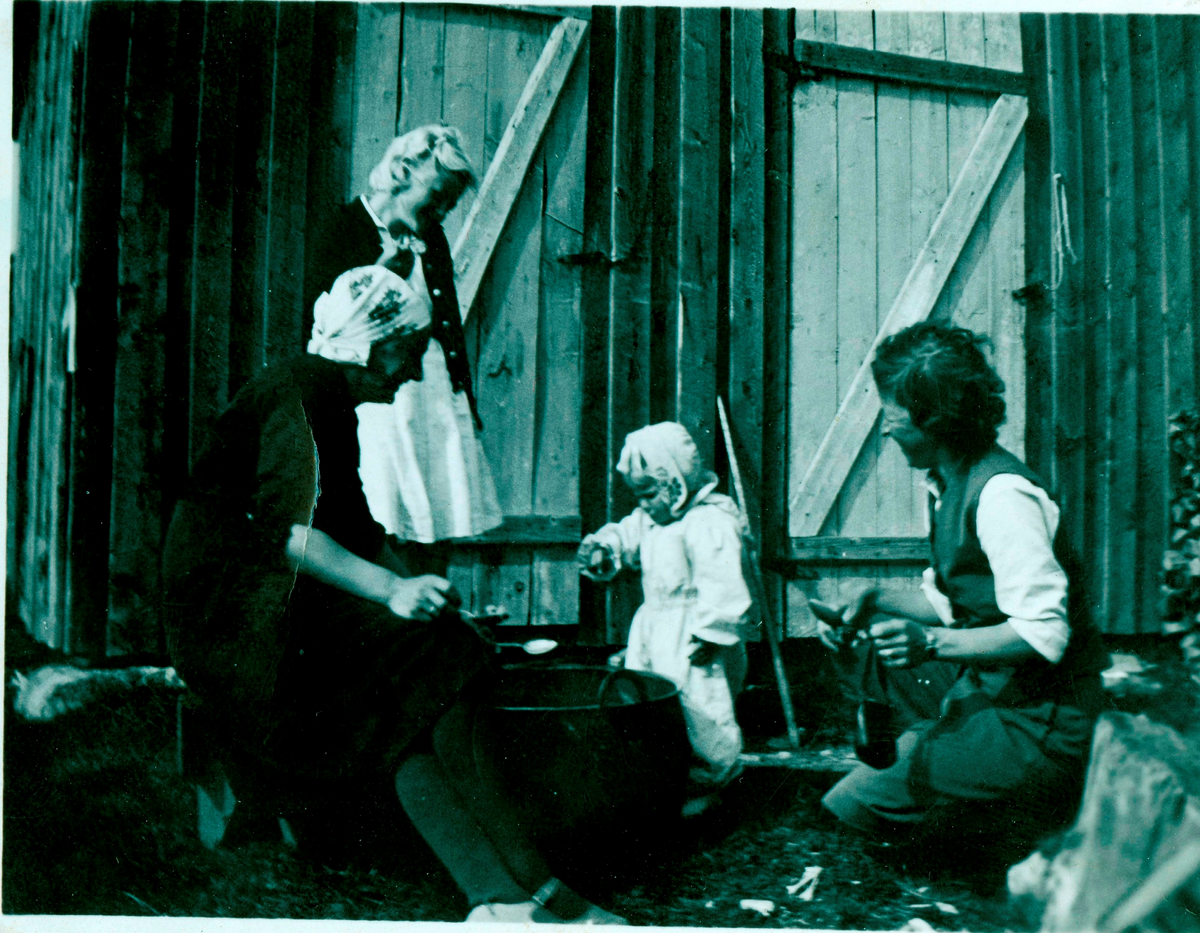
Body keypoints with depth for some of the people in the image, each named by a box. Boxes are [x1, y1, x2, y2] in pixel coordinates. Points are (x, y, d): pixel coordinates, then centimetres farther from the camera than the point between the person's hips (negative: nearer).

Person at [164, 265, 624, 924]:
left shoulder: (336, 404, 20)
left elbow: (357, 531, 23)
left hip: (289, 609, 9)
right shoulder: (296, 394, -10)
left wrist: (413, 589, 11)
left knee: (415, 699, -15)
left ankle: (496, 898, -26)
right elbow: (286, 527, -23)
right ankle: (530, 893, -23)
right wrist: (390, 590, -30)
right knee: (433, 668, -23)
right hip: (231, 614, -9)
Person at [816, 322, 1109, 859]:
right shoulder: (949, 484, 7)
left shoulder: (1001, 493, -22)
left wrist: (931, 643, -34)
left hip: (1042, 721, -9)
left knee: (856, 805, -12)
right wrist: (875, 601, 0)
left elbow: (1044, 632, -26)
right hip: (985, 685, 9)